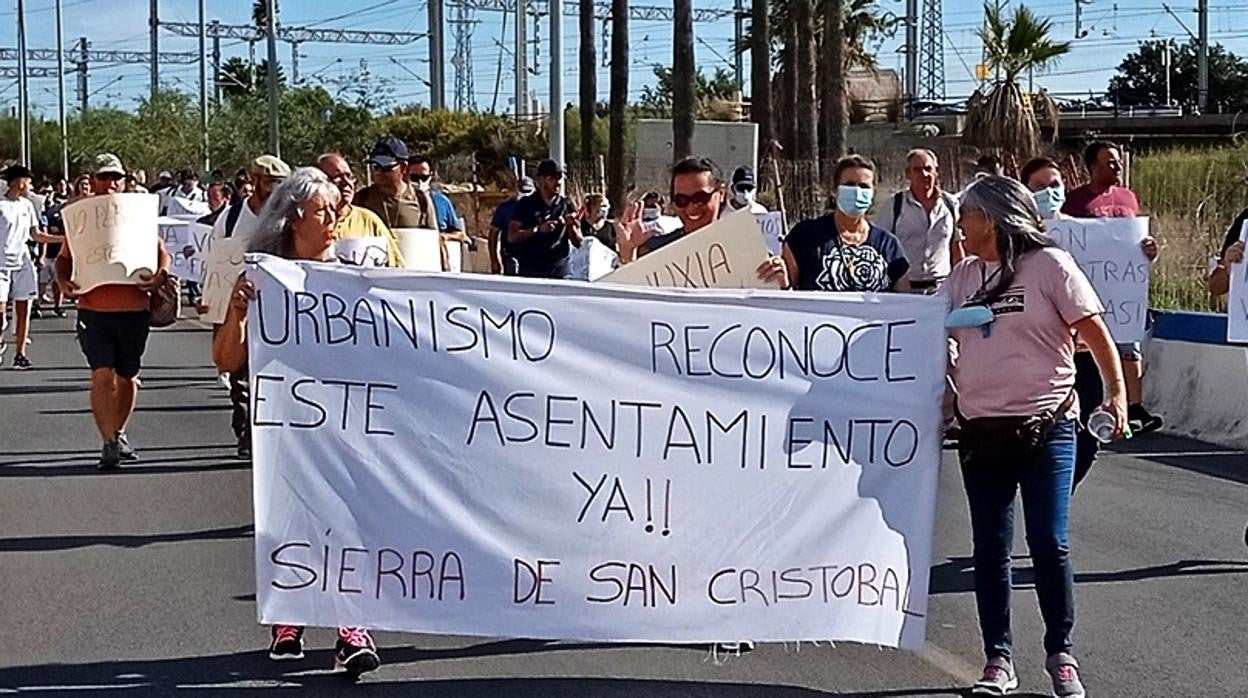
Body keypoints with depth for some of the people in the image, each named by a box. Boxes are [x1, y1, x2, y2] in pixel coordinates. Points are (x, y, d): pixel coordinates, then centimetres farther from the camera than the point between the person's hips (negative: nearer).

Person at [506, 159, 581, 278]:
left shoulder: (567, 206, 9)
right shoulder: (526, 204, 3)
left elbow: (578, 243, 9)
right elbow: (511, 237, -3)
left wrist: (572, 227, -11)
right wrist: (538, 229, -15)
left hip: (559, 272, 2)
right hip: (529, 272, -2)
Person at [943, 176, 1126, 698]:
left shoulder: (1048, 265, -3)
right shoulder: (962, 277, 12)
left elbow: (1093, 330, -6)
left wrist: (1117, 392, -14)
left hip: (1046, 426, -5)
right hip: (981, 431, 5)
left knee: (1049, 544, -4)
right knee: (990, 549, 5)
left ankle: (1061, 654, 11)